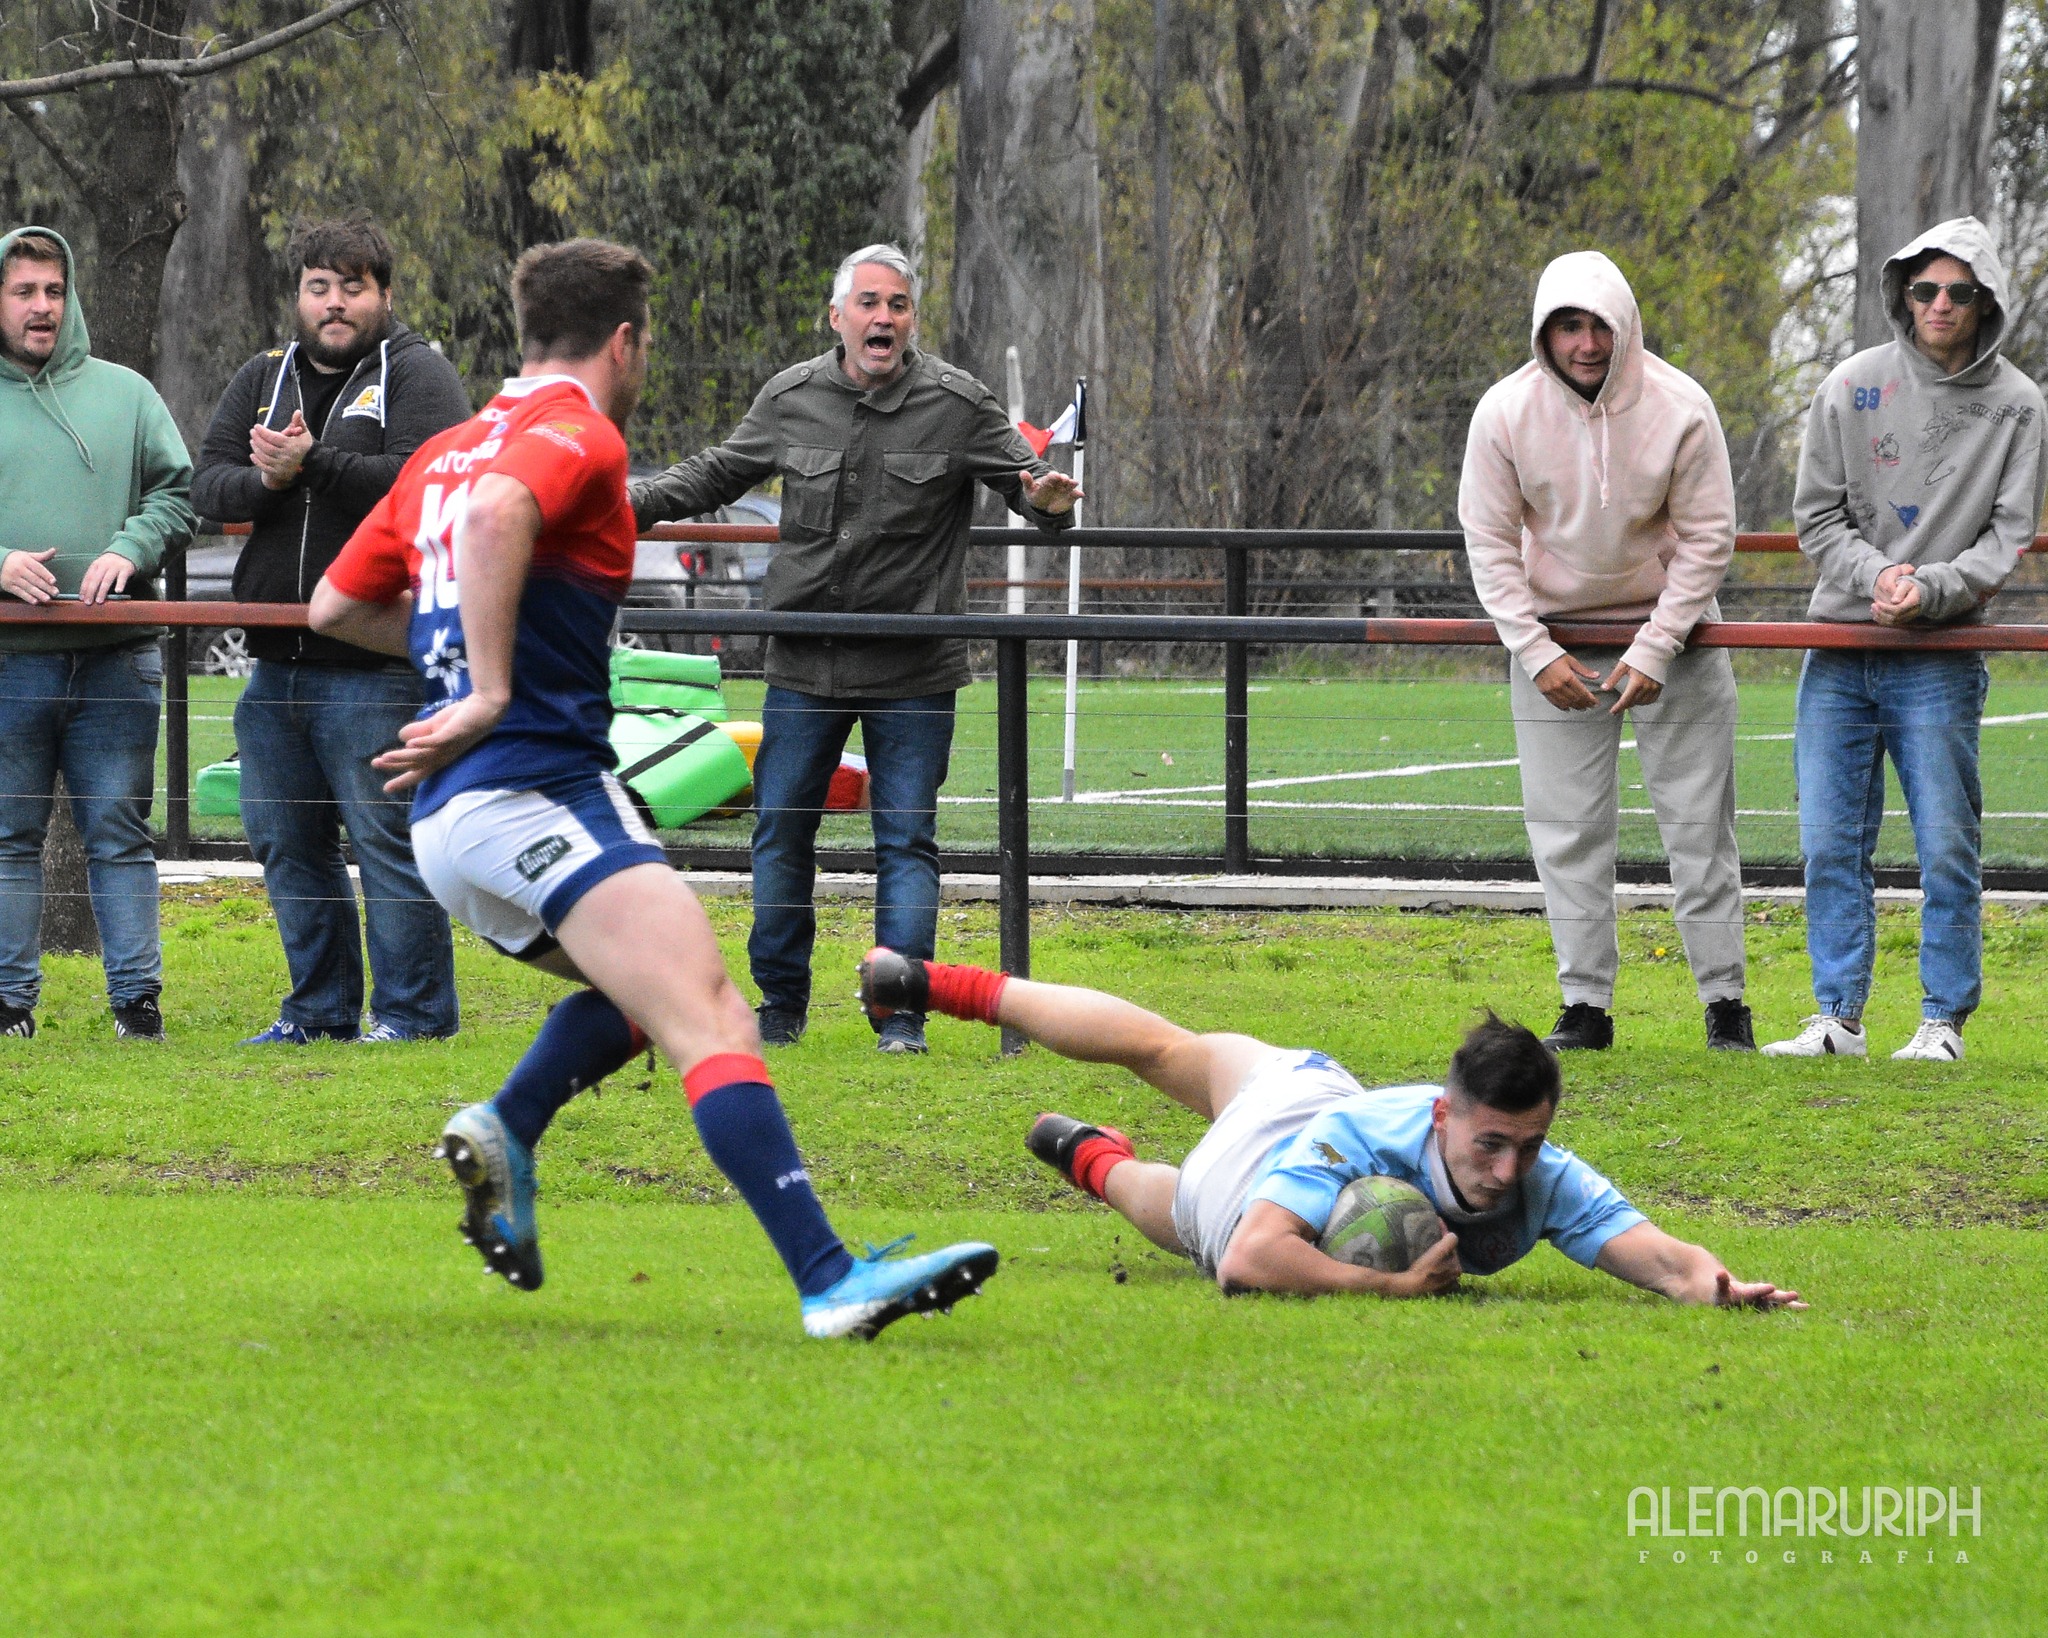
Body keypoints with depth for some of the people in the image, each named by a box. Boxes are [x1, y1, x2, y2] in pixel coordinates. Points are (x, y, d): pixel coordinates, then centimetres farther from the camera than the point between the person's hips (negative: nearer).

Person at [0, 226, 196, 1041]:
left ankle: (137, 996, 3)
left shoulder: (125, 394, 11)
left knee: (120, 834, 1)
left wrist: (128, 551, -10)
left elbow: (179, 495, 7)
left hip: (116, 658, 1)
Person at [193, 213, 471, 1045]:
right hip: (278, 661, 7)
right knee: (287, 843, 11)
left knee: (387, 837, -6)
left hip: (377, 666, -7)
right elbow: (209, 483, 8)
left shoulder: (418, 375, -3)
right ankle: (321, 1009, 21)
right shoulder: (263, 379, 16)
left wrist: (313, 465, -23)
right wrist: (265, 481, -13)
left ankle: (412, 1010, 1)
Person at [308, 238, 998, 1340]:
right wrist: (492, 691, -25)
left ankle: (504, 1130, 7)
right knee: (713, 1024, -18)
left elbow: (335, 607, 27)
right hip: (538, 791, -9)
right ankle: (828, 1279, -32)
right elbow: (495, 514, -27)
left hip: (450, 831, 9)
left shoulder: (442, 453, 21)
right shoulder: (577, 435, -4)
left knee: (638, 989, 29)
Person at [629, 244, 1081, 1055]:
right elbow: (716, 474, 18)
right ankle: (780, 1004, 18)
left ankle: (901, 1015, 3)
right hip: (805, 665, 2)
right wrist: (636, 503, 7)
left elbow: (1024, 479, 0)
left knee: (906, 837, -2)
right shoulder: (790, 400, 3)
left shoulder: (959, 404, -4)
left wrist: (1050, 500, -23)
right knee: (781, 828, 6)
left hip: (912, 672, -2)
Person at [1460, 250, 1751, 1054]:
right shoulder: (1505, 412, -13)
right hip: (1556, 635, 1)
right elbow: (1489, 542, -6)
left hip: (1670, 630, -1)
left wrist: (1654, 652, -15)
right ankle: (1586, 1007, 6)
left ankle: (1724, 1001, 6)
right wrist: (1537, 652, -14)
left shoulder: (1680, 407, -16)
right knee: (1568, 831, 0)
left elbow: (1707, 538, -10)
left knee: (1698, 823, -1)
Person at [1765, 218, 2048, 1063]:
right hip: (1839, 654, 2)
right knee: (1831, 844, 2)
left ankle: (1944, 1020, 7)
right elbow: (1817, 516, 4)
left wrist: (1933, 588, -18)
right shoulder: (1853, 386, 2)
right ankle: (1838, 1018, 9)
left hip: (1940, 662, -2)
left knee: (1947, 848, -2)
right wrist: (1876, 575, -14)